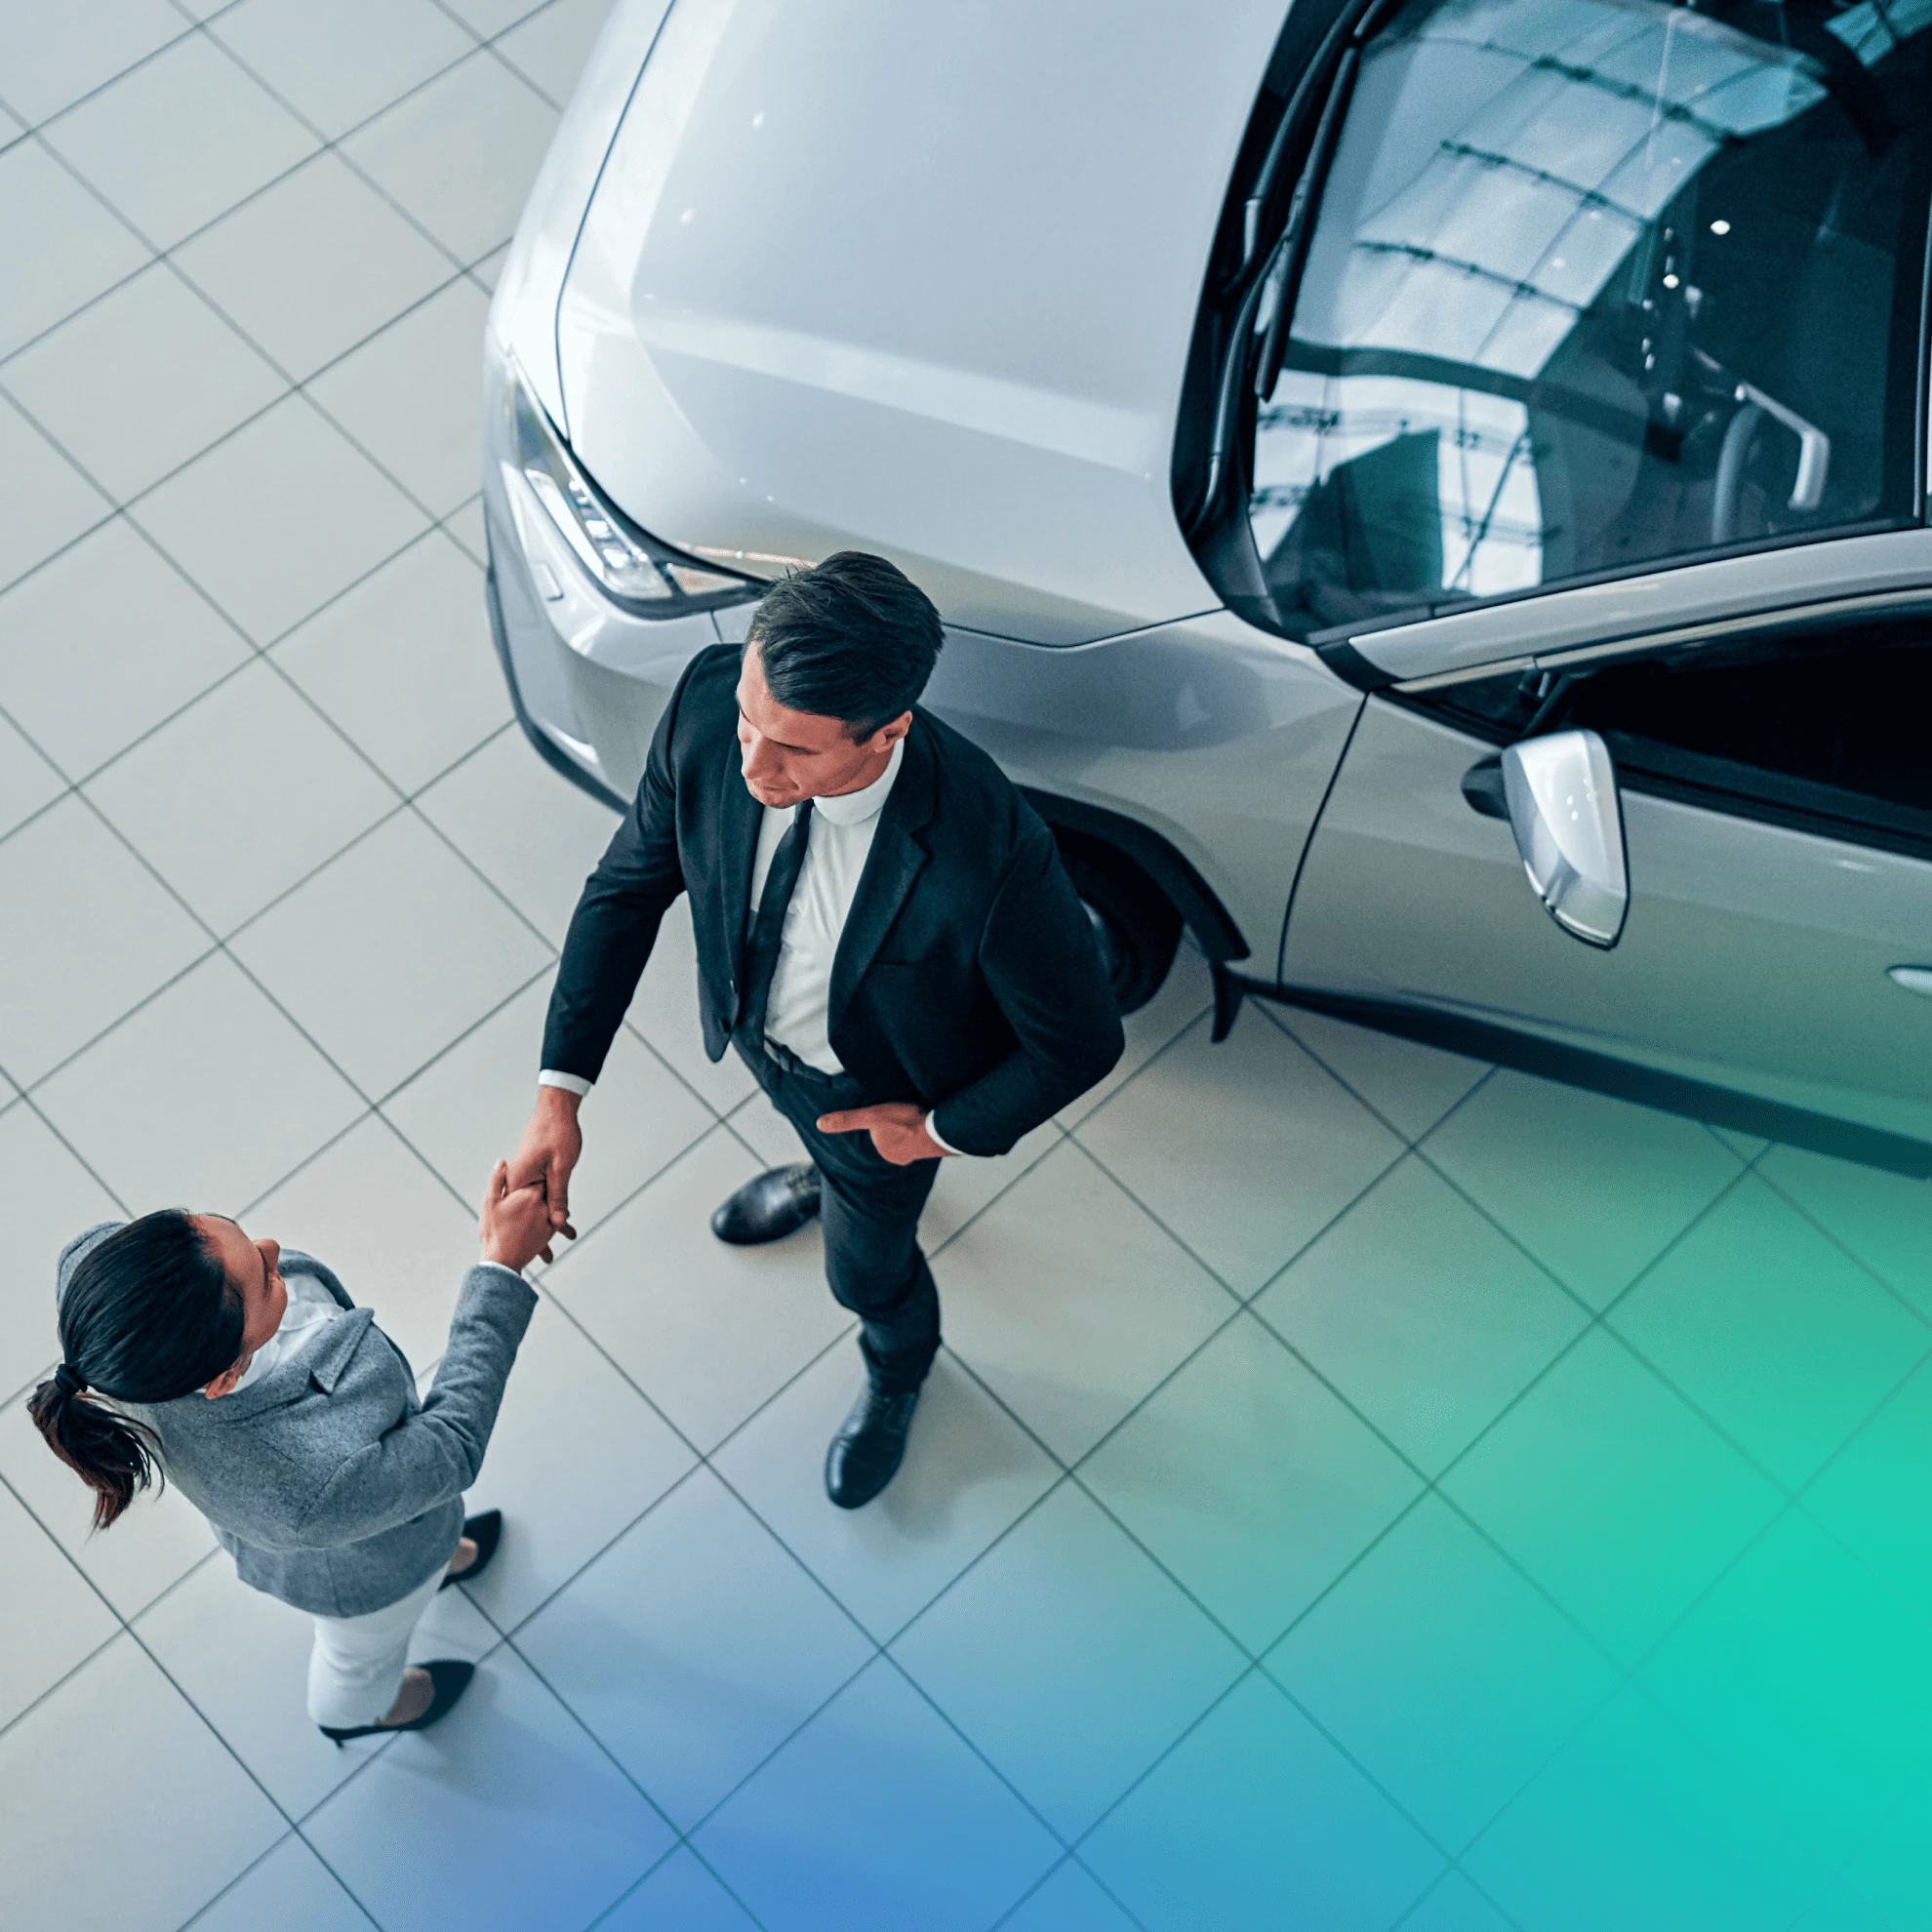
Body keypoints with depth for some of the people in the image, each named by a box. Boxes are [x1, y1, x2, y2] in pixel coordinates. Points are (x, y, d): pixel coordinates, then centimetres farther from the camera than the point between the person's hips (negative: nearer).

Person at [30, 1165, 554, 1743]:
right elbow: (452, 1448, -32)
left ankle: (441, 1560, 74)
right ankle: (357, 1711, 68)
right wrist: (503, 1265, -31)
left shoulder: (92, 1264, -39)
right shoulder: (308, 1492, -51)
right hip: (360, 1568, -4)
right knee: (365, 1648, 34)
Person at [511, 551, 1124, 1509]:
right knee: (809, 1124, 38)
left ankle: (897, 1372, 64)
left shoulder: (989, 854, -47)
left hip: (880, 1094, -3)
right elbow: (629, 884, -18)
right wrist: (560, 1089, -22)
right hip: (752, 1027, 3)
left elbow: (1082, 1040, -29)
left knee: (867, 1267, 27)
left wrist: (946, 1131, -15)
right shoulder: (710, 702, -34)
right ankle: (825, 1172, 76)